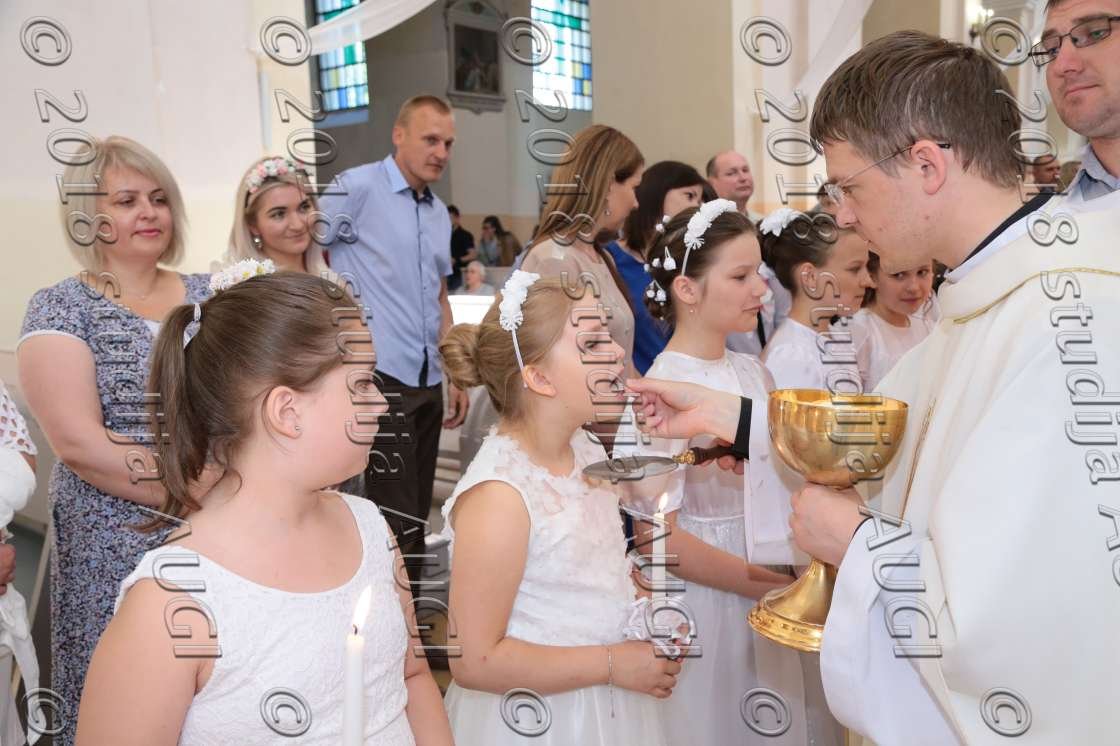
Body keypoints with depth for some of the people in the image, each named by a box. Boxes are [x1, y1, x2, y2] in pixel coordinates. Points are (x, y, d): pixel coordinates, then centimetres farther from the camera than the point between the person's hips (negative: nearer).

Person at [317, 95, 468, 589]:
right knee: (397, 517, -4)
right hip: (380, 379, -7)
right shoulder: (357, 188, -7)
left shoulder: (440, 213, 16)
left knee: (418, 512, 14)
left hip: (427, 382, 7)